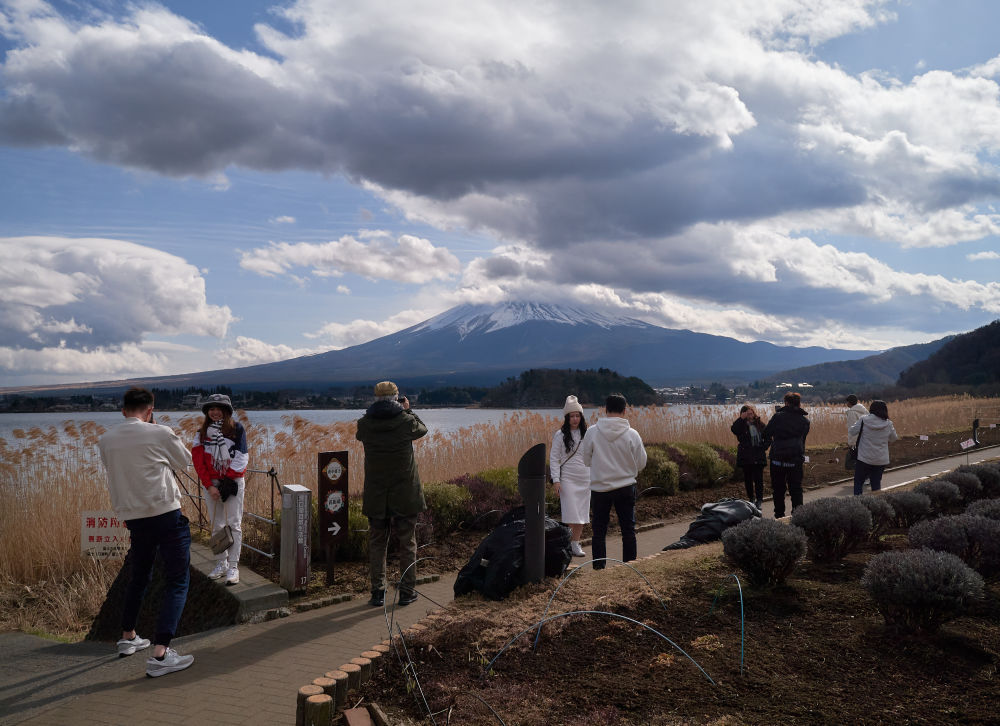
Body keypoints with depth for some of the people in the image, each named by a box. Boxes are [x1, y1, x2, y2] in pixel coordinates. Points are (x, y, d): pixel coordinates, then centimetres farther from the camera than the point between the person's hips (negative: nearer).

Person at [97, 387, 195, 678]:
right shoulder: (160, 434, -10)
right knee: (177, 581, -1)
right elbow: (185, 460, 6)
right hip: (166, 514, -5)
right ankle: (160, 654, -11)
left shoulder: (106, 441, 2)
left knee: (138, 577, 25)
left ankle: (128, 638, 40)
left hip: (133, 518, 6)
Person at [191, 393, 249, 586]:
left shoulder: (237, 429, -2)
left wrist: (228, 482, -12)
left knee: (234, 524, -6)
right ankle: (221, 563, 20)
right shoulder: (202, 434, 6)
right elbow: (198, 462, 2)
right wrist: (209, 486, -8)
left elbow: (241, 457, -6)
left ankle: (233, 567, -3)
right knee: (217, 525, 9)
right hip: (211, 484, 3)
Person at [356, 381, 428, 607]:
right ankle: (407, 591, 15)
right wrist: (408, 410, 20)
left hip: (375, 497, 2)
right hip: (405, 495, -1)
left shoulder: (364, 424, -7)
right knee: (407, 544, 10)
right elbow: (422, 429, 9)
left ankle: (378, 592, 13)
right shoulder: (406, 421, -12)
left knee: (376, 544, 12)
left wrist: (378, 412, 14)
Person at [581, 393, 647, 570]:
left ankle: (599, 567, 14)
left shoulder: (592, 432, -10)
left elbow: (586, 459, 0)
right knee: (628, 530, 12)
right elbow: (641, 463, -1)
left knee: (599, 530, 11)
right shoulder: (632, 434, -10)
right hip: (626, 487, 0)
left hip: (599, 488, 0)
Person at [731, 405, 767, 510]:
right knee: (748, 478, 6)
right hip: (746, 456, -1)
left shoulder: (759, 423, 6)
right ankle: (751, 498, 18)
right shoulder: (741, 425, 0)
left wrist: (764, 447, 3)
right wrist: (741, 418, -21)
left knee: (758, 478, -2)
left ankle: (759, 499, 6)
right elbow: (733, 429, -22)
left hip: (759, 455, 1)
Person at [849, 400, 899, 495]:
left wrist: (852, 442, 13)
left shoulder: (863, 420, -11)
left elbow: (852, 432, -6)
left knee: (858, 481, 8)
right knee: (876, 482, 13)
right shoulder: (888, 424, -3)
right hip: (881, 460, 3)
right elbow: (894, 438, 12)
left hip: (864, 458, -3)